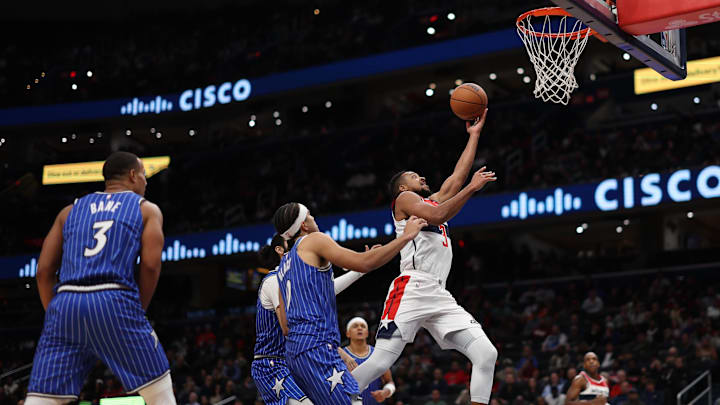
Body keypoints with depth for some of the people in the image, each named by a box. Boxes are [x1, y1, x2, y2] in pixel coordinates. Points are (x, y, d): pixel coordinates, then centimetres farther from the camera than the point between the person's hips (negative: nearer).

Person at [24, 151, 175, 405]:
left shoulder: (71, 210, 25)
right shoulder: (147, 209, 15)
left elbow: (44, 271, 16)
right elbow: (150, 265, 1)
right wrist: (138, 311, 10)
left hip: (65, 302, 4)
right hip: (115, 300, -3)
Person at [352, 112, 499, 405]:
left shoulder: (434, 200, 30)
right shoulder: (405, 198, 8)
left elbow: (459, 173, 33)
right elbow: (437, 216, -10)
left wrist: (474, 135, 34)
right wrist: (472, 188, -6)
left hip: (440, 297, 8)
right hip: (411, 289, -8)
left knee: (487, 355, -6)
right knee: (379, 362, -15)